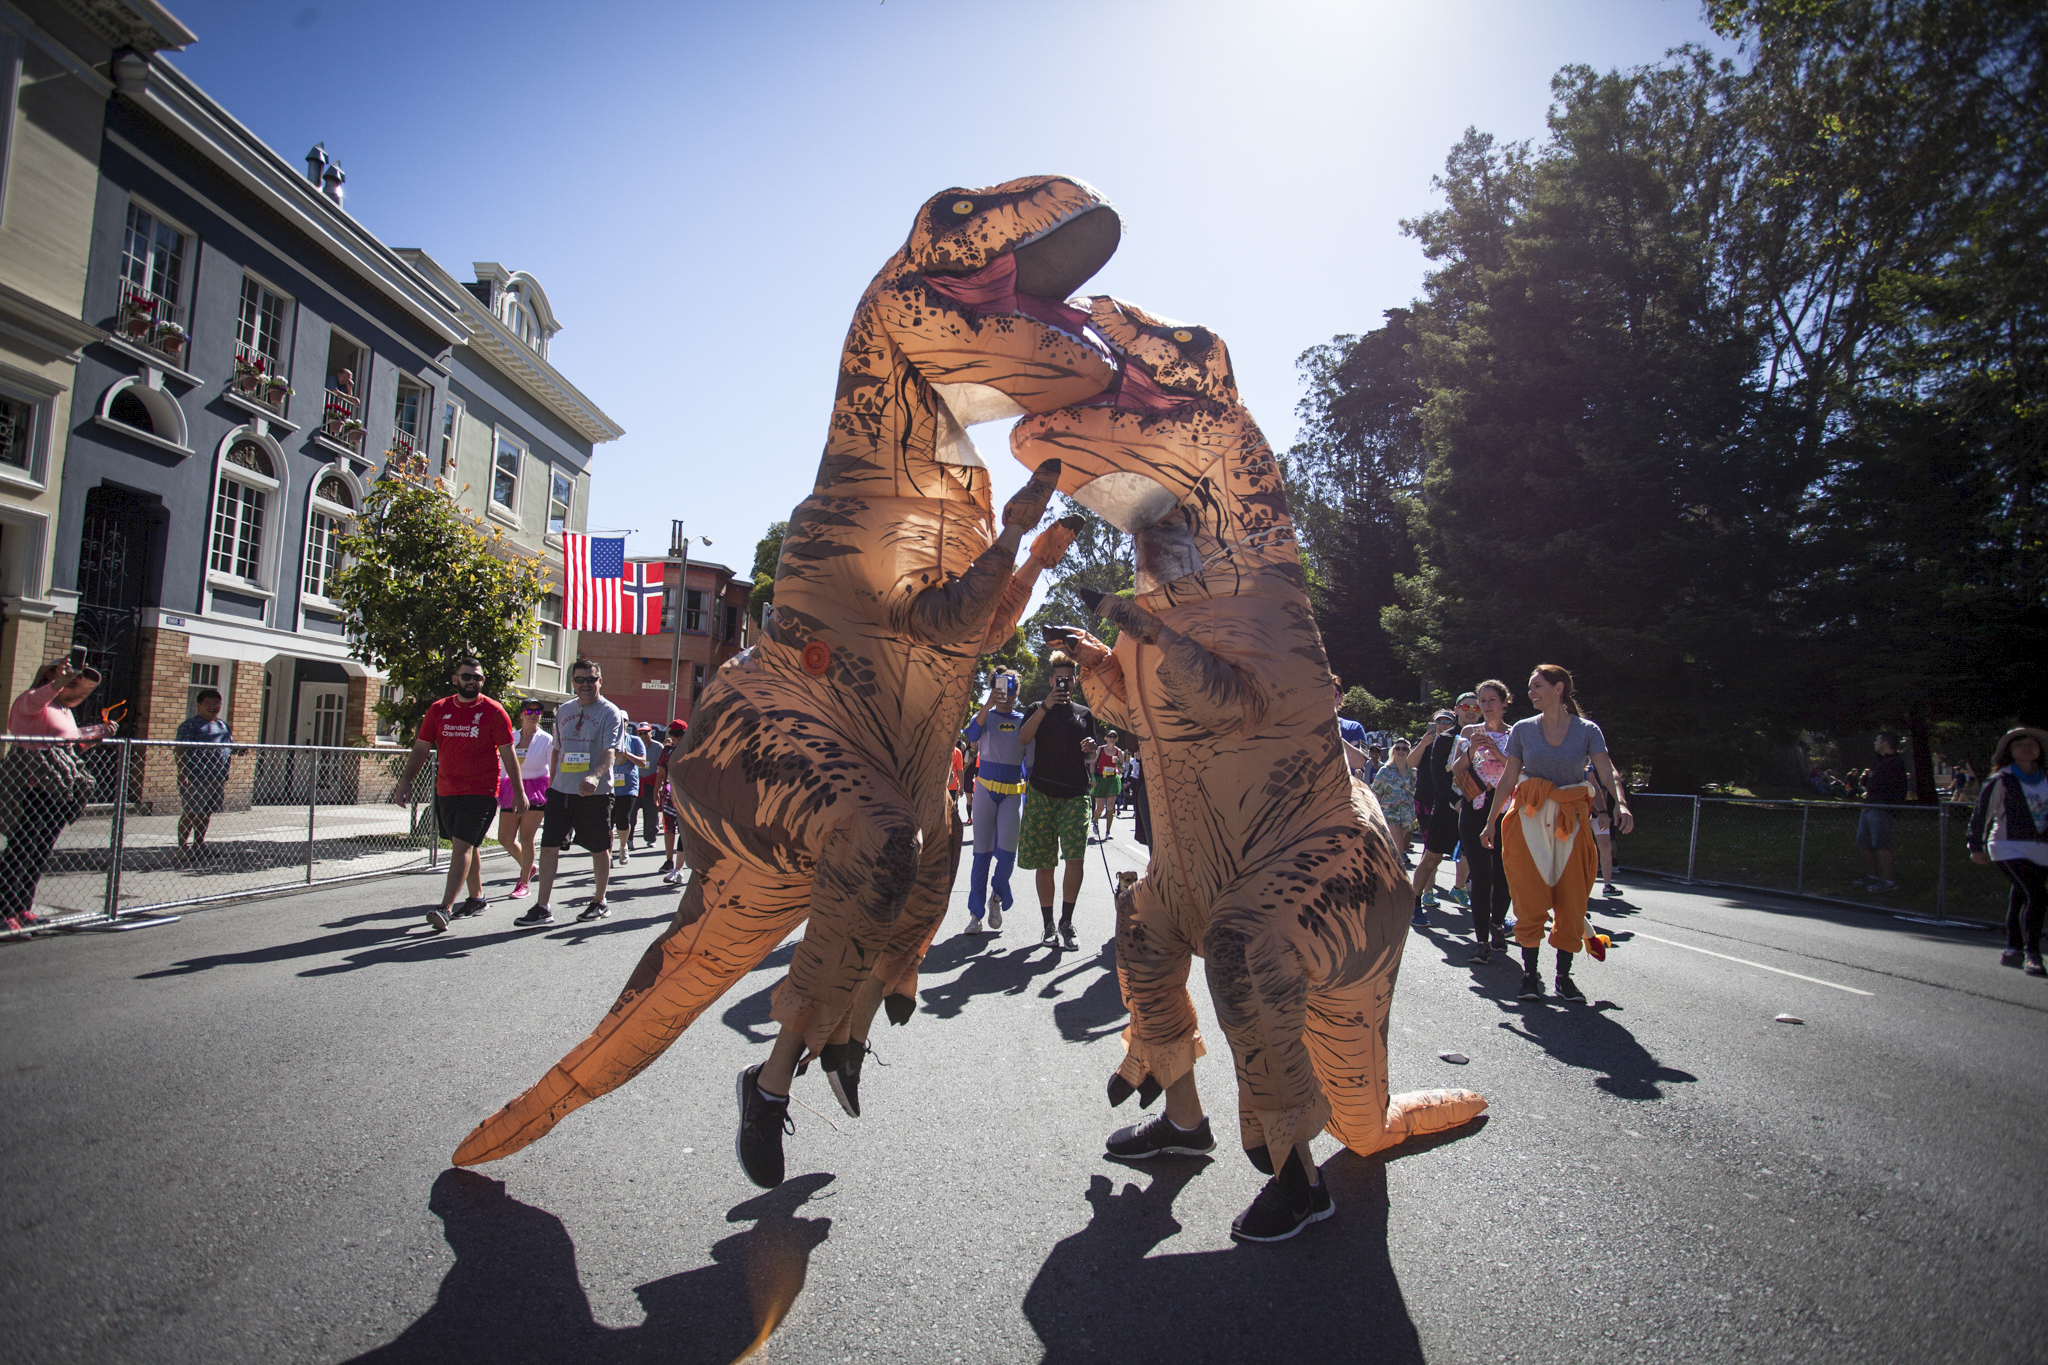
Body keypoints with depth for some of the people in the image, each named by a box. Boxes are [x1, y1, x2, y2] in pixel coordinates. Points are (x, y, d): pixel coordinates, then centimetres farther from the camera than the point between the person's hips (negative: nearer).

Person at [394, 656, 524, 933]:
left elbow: (508, 754, -2)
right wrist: (406, 781, 0)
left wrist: (519, 793, -4)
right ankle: (477, 898, 29)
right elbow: (421, 747, 10)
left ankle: (446, 908, -16)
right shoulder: (439, 709, 7)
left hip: (481, 791, -5)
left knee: (462, 845, -13)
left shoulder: (493, 711, -4)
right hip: (446, 790, 5)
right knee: (466, 845, 15)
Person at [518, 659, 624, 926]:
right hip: (561, 791, 5)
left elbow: (610, 751, -19)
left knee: (600, 849, 7)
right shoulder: (563, 710, 13)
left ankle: (599, 901, 24)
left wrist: (595, 776, -37)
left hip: (594, 794, -5)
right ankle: (542, 908, 2)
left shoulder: (610, 713, -6)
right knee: (549, 847, -1)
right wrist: (551, 783, 17)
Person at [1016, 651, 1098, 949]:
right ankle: (1048, 925, 12)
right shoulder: (1038, 709, 10)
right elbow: (1022, 739, -9)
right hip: (1042, 793, -1)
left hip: (1075, 794, 1)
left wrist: (1090, 748, 0)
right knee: (1044, 863, 1)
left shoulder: (1085, 713, 17)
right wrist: (1046, 706, -16)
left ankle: (1067, 922, -1)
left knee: (1076, 857, -14)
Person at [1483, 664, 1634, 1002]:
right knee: (1531, 900, -2)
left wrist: (1621, 804, -29)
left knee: (1571, 901, 2)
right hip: (1529, 818, 0)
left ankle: (1564, 974, 14)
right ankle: (1530, 973, 8)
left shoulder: (1587, 730, 1)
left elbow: (1608, 774, -10)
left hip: (1572, 820, 0)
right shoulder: (1522, 730, 4)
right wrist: (1491, 821, 4)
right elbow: (1508, 780, 6)